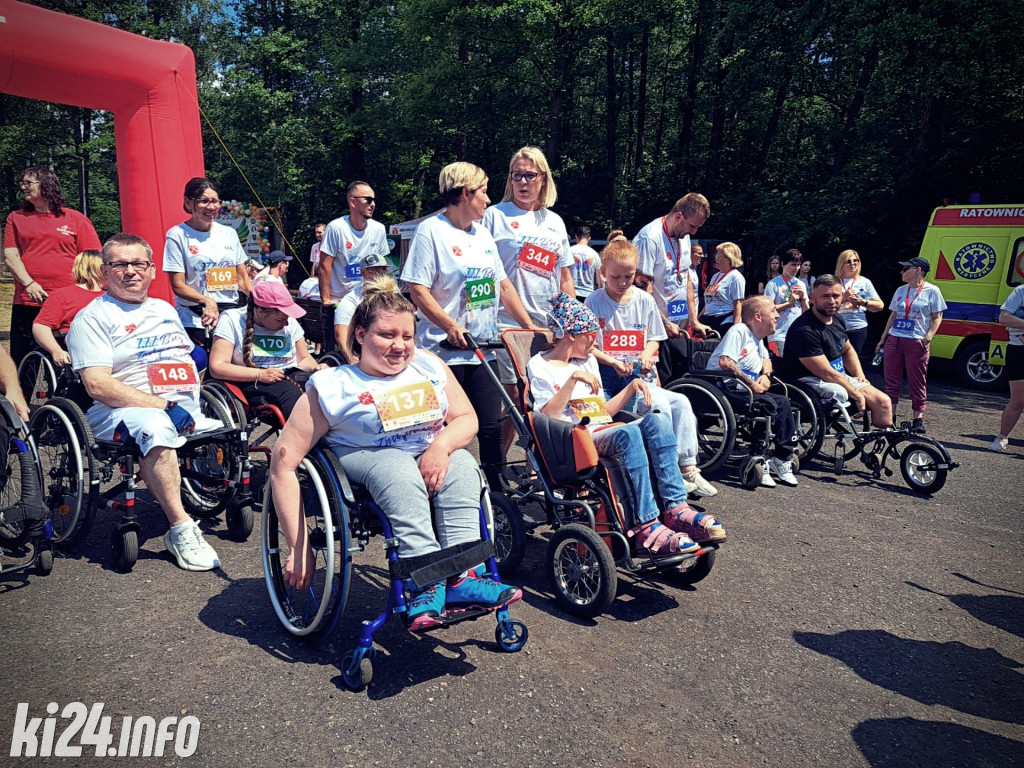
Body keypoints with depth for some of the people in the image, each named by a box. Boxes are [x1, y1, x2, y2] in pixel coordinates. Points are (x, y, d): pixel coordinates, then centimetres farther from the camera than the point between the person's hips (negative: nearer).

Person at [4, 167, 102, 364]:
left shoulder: (76, 219, 6)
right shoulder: (16, 218, 13)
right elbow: (10, 256, 6)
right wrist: (29, 284, -10)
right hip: (27, 302, 2)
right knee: (22, 361, 4)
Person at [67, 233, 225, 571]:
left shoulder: (165, 309, 23)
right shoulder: (93, 317, 1)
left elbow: (189, 359, 28)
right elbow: (98, 384, -11)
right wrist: (165, 406, -19)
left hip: (187, 412, 7)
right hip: (122, 413, -7)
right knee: (157, 427, -38)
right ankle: (181, 530, -32)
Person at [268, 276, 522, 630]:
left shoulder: (430, 366, 6)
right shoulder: (333, 386, -7)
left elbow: (467, 418, 6)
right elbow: (284, 463, -11)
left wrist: (441, 445, -20)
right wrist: (299, 547, -15)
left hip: (433, 456, 4)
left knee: (463, 464, -28)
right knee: (399, 468, -36)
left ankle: (462, 576, -38)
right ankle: (426, 582, -43)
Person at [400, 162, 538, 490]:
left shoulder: (483, 233, 16)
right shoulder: (431, 230, -5)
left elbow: (503, 285, 18)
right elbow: (418, 290, -13)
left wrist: (530, 326, 12)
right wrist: (452, 327, -23)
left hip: (483, 349, 6)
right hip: (444, 350, -6)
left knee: (491, 427, 6)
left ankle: (500, 492, 17)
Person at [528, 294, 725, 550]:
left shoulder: (588, 361, 27)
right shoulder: (539, 365, 6)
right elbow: (548, 415, -10)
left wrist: (632, 386, 11)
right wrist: (573, 379, -17)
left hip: (606, 432, 6)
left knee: (657, 419, -23)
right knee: (627, 433, -36)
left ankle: (675, 509, -31)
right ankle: (646, 526, -39)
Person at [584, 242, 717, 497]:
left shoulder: (645, 300, 10)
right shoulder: (594, 302, -3)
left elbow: (654, 339, 17)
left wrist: (648, 354, -6)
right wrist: (614, 362, -18)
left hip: (641, 376, 5)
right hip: (610, 378, -5)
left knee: (682, 402, -13)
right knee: (660, 405, -25)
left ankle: (687, 468, -10)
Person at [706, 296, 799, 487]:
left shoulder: (758, 339, 19)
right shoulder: (738, 331, -10)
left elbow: (766, 359, 34)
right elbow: (725, 362, -23)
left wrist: (766, 375, 10)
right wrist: (751, 383, -19)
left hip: (746, 390, 9)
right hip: (725, 389, -9)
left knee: (783, 402, -7)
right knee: (769, 404, -27)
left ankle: (782, 460, -5)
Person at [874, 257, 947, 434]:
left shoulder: (932, 291, -1)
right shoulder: (900, 290, 14)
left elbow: (937, 318, -2)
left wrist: (928, 337, -15)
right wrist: (883, 339, 14)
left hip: (916, 343, -5)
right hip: (894, 340, 5)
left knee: (917, 383, 2)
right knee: (891, 381, 6)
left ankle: (918, 419, 10)